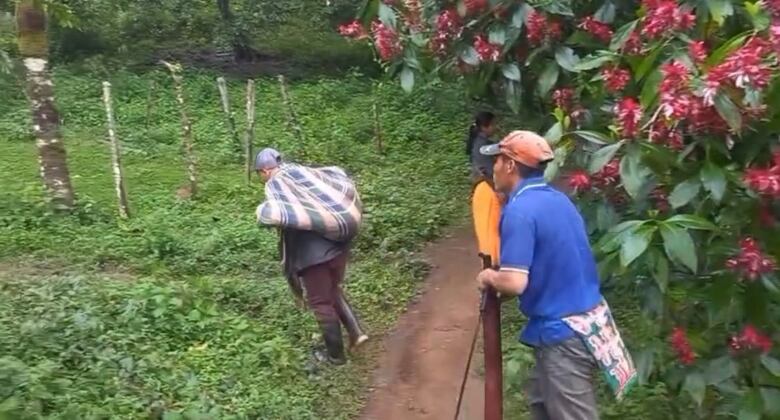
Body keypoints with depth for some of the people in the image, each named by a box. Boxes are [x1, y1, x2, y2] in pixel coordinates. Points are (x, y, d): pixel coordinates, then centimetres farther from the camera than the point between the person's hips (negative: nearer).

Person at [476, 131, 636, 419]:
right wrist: (499, 274, 15)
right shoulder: (558, 199, 7)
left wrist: (489, 278, -6)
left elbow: (514, 283, -28)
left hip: (563, 333, -9)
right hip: (586, 318, 9)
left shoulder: (519, 210, -20)